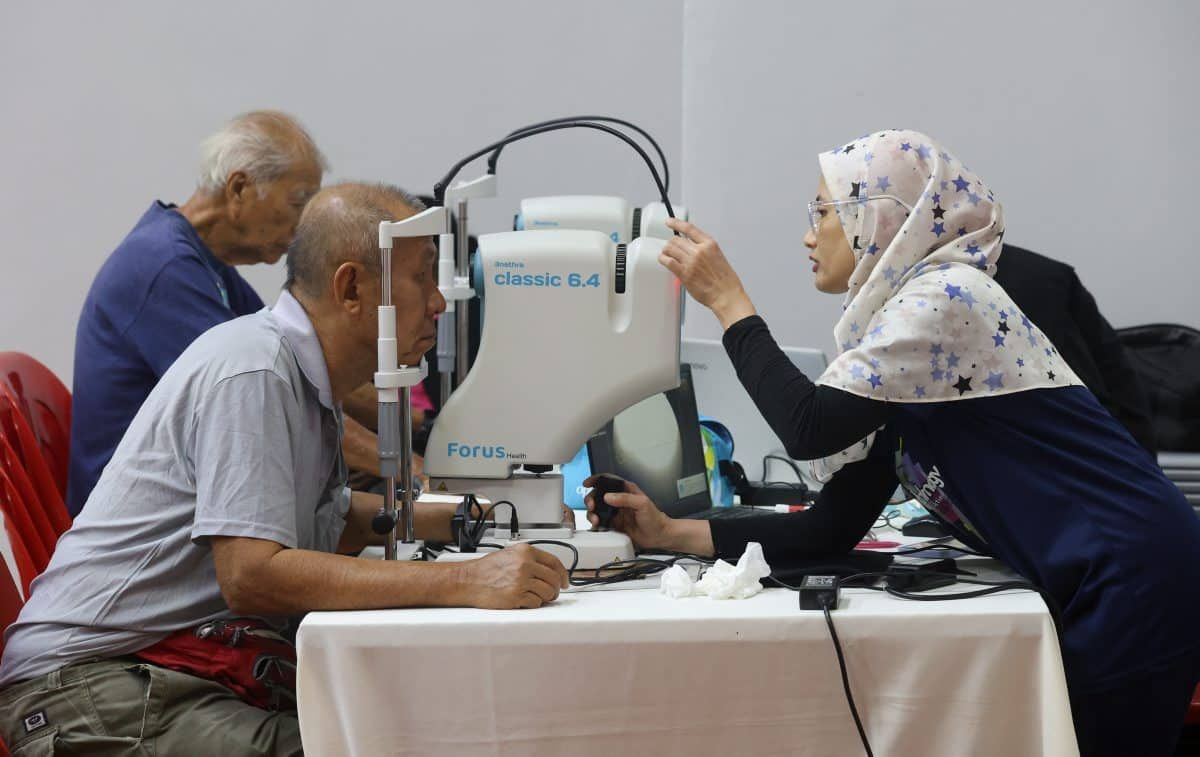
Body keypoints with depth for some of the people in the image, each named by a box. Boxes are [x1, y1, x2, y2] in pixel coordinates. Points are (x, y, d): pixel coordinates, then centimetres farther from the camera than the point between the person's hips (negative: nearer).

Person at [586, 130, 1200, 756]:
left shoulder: (945, 298, -13)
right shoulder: (897, 316, 15)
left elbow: (809, 428, -20)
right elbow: (834, 527, 10)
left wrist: (727, 300, -8)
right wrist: (673, 534, 5)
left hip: (1132, 581, -9)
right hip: (1080, 591, 9)